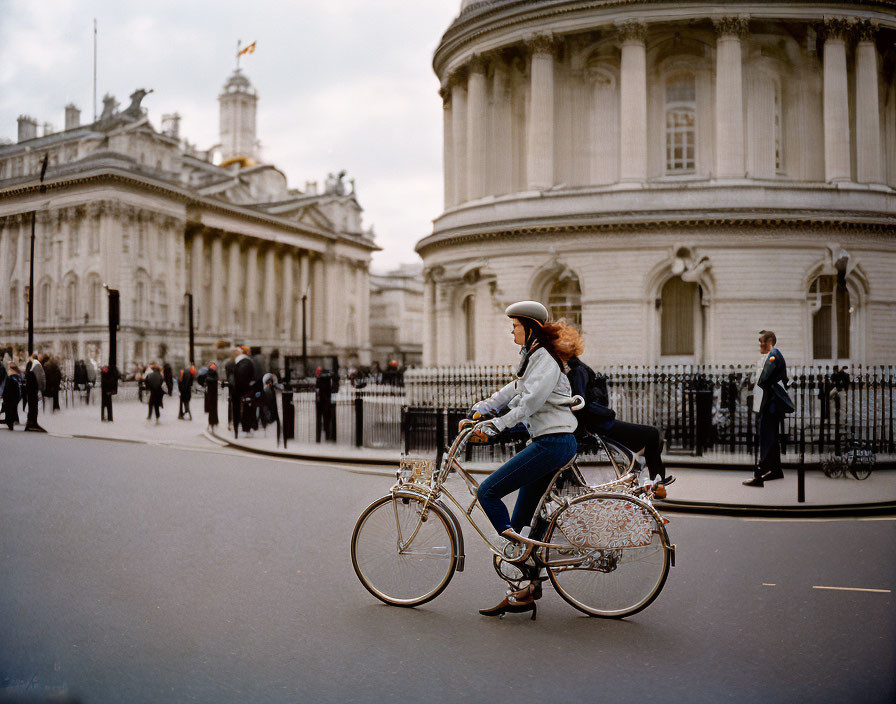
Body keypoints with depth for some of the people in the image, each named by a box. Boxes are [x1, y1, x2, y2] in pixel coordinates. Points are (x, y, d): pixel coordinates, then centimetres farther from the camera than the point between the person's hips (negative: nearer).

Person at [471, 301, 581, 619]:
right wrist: (487, 405, 27)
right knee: (520, 521, 10)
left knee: (487, 492, -14)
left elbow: (530, 402, -24)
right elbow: (516, 388, 33)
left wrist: (495, 425, -23)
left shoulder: (545, 360, -12)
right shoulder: (533, 357, 19)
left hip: (552, 444, -10)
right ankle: (528, 592, 14)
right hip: (548, 442, 10)